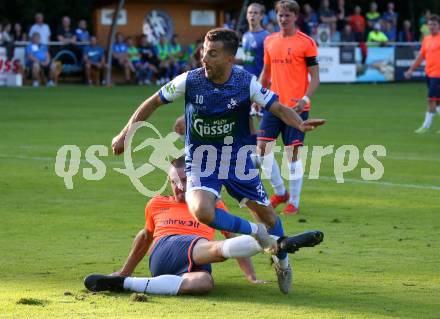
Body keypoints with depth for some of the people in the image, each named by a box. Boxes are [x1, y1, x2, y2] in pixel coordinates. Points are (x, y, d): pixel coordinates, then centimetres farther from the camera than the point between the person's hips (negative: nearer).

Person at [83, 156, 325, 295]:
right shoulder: (157, 205, 30)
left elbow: (233, 236, 28)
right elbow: (145, 236, 43)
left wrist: (251, 276, 19)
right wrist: (125, 270, 49)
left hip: (193, 263, 1)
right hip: (165, 251, -1)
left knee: (203, 283, -42)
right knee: (219, 249, -34)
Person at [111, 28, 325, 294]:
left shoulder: (246, 82, -16)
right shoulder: (189, 81, -15)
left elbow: (278, 108, -16)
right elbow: (153, 103, -2)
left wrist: (300, 124, -38)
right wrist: (125, 134, -1)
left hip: (238, 159, 1)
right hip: (201, 161, -1)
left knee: (267, 215, 9)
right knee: (202, 211, -29)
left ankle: (283, 263, 40)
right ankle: (254, 232, -3)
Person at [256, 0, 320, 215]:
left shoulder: (306, 43, -5)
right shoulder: (270, 41, 11)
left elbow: (315, 77, -5)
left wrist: (305, 99, -19)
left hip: (296, 107, -5)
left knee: (293, 153, -4)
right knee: (261, 147, -1)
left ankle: (293, 203, 4)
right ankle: (280, 192, 16)